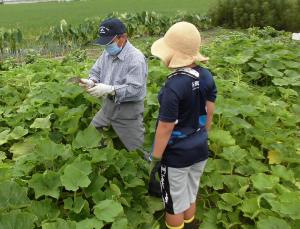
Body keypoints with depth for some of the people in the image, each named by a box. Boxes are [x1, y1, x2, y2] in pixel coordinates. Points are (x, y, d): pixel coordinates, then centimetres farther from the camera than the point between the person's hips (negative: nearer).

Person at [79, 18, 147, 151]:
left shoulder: (136, 58, -24)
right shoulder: (108, 52, 1)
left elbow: (135, 89, -29)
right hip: (109, 104, 8)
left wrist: (109, 89, -37)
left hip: (128, 110, -7)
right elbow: (96, 71, 8)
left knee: (135, 148, 6)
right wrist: (91, 81, -16)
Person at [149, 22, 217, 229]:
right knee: (190, 196, 27)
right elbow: (210, 113, 4)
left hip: (176, 155, -7)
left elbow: (166, 127, -22)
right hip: (200, 150, 7)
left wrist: (155, 157, -10)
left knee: (175, 203, 16)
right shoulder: (207, 76, -7)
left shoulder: (174, 86, -28)